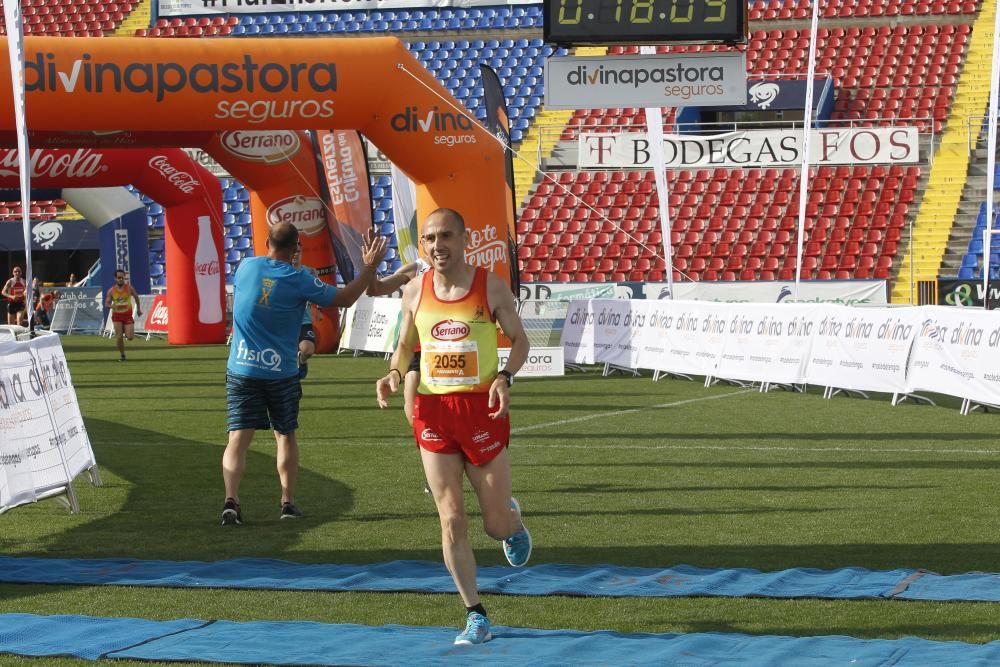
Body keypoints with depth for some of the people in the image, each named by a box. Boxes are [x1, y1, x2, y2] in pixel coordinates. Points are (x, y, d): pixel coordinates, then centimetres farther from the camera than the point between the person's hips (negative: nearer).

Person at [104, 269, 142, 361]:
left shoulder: (129, 288, -4)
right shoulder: (111, 291, -5)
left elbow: (136, 297, 14)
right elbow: (106, 304, -2)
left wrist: (138, 309, 19)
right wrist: (112, 306, -24)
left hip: (128, 314, 0)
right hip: (117, 315, 0)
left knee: (130, 337, -8)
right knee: (119, 337, -7)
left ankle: (127, 332, 30)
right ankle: (122, 355, 9)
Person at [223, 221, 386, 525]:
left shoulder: (246, 267, -1)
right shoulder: (299, 280, -9)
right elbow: (345, 298, -2)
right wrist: (370, 266, 6)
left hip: (241, 371, 1)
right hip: (281, 372, -1)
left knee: (238, 438, -3)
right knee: (285, 436, 16)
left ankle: (231, 500, -19)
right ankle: (288, 501, 16)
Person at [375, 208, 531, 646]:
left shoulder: (491, 288, -5)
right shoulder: (414, 292, 3)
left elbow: (519, 339, 4)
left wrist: (505, 377, -15)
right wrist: (394, 373, -5)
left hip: (482, 409, -2)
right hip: (433, 412, 2)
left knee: (496, 524, 4)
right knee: (451, 520, -1)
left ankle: (512, 520, 44)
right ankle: (475, 616, 9)